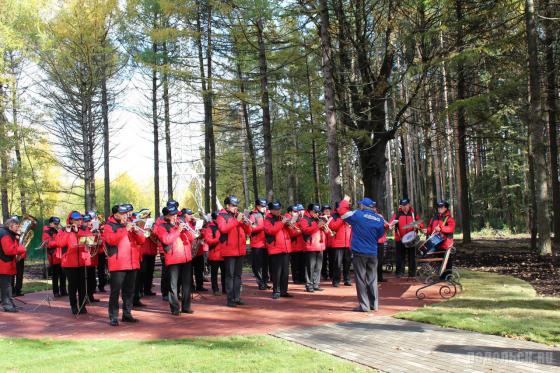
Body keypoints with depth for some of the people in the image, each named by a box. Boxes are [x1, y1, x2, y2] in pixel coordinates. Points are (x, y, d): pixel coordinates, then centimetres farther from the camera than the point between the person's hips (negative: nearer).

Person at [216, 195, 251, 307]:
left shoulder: (239, 215, 15)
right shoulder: (222, 216, -1)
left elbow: (248, 232, 13)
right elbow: (223, 229, -21)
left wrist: (247, 223, -7)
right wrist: (236, 221, -21)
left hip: (240, 250, 6)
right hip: (229, 250, -6)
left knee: (238, 275, 9)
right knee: (230, 275, -5)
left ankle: (237, 297, 15)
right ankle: (230, 299, -3)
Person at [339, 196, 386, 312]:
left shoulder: (357, 215, -9)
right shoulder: (379, 219, 2)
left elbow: (342, 211, 1)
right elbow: (380, 235, 12)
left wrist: (345, 201, 18)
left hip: (359, 252, -4)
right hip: (373, 253, 4)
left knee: (361, 279, 2)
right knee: (372, 279, 12)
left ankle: (364, 305, 1)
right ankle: (374, 304, 16)